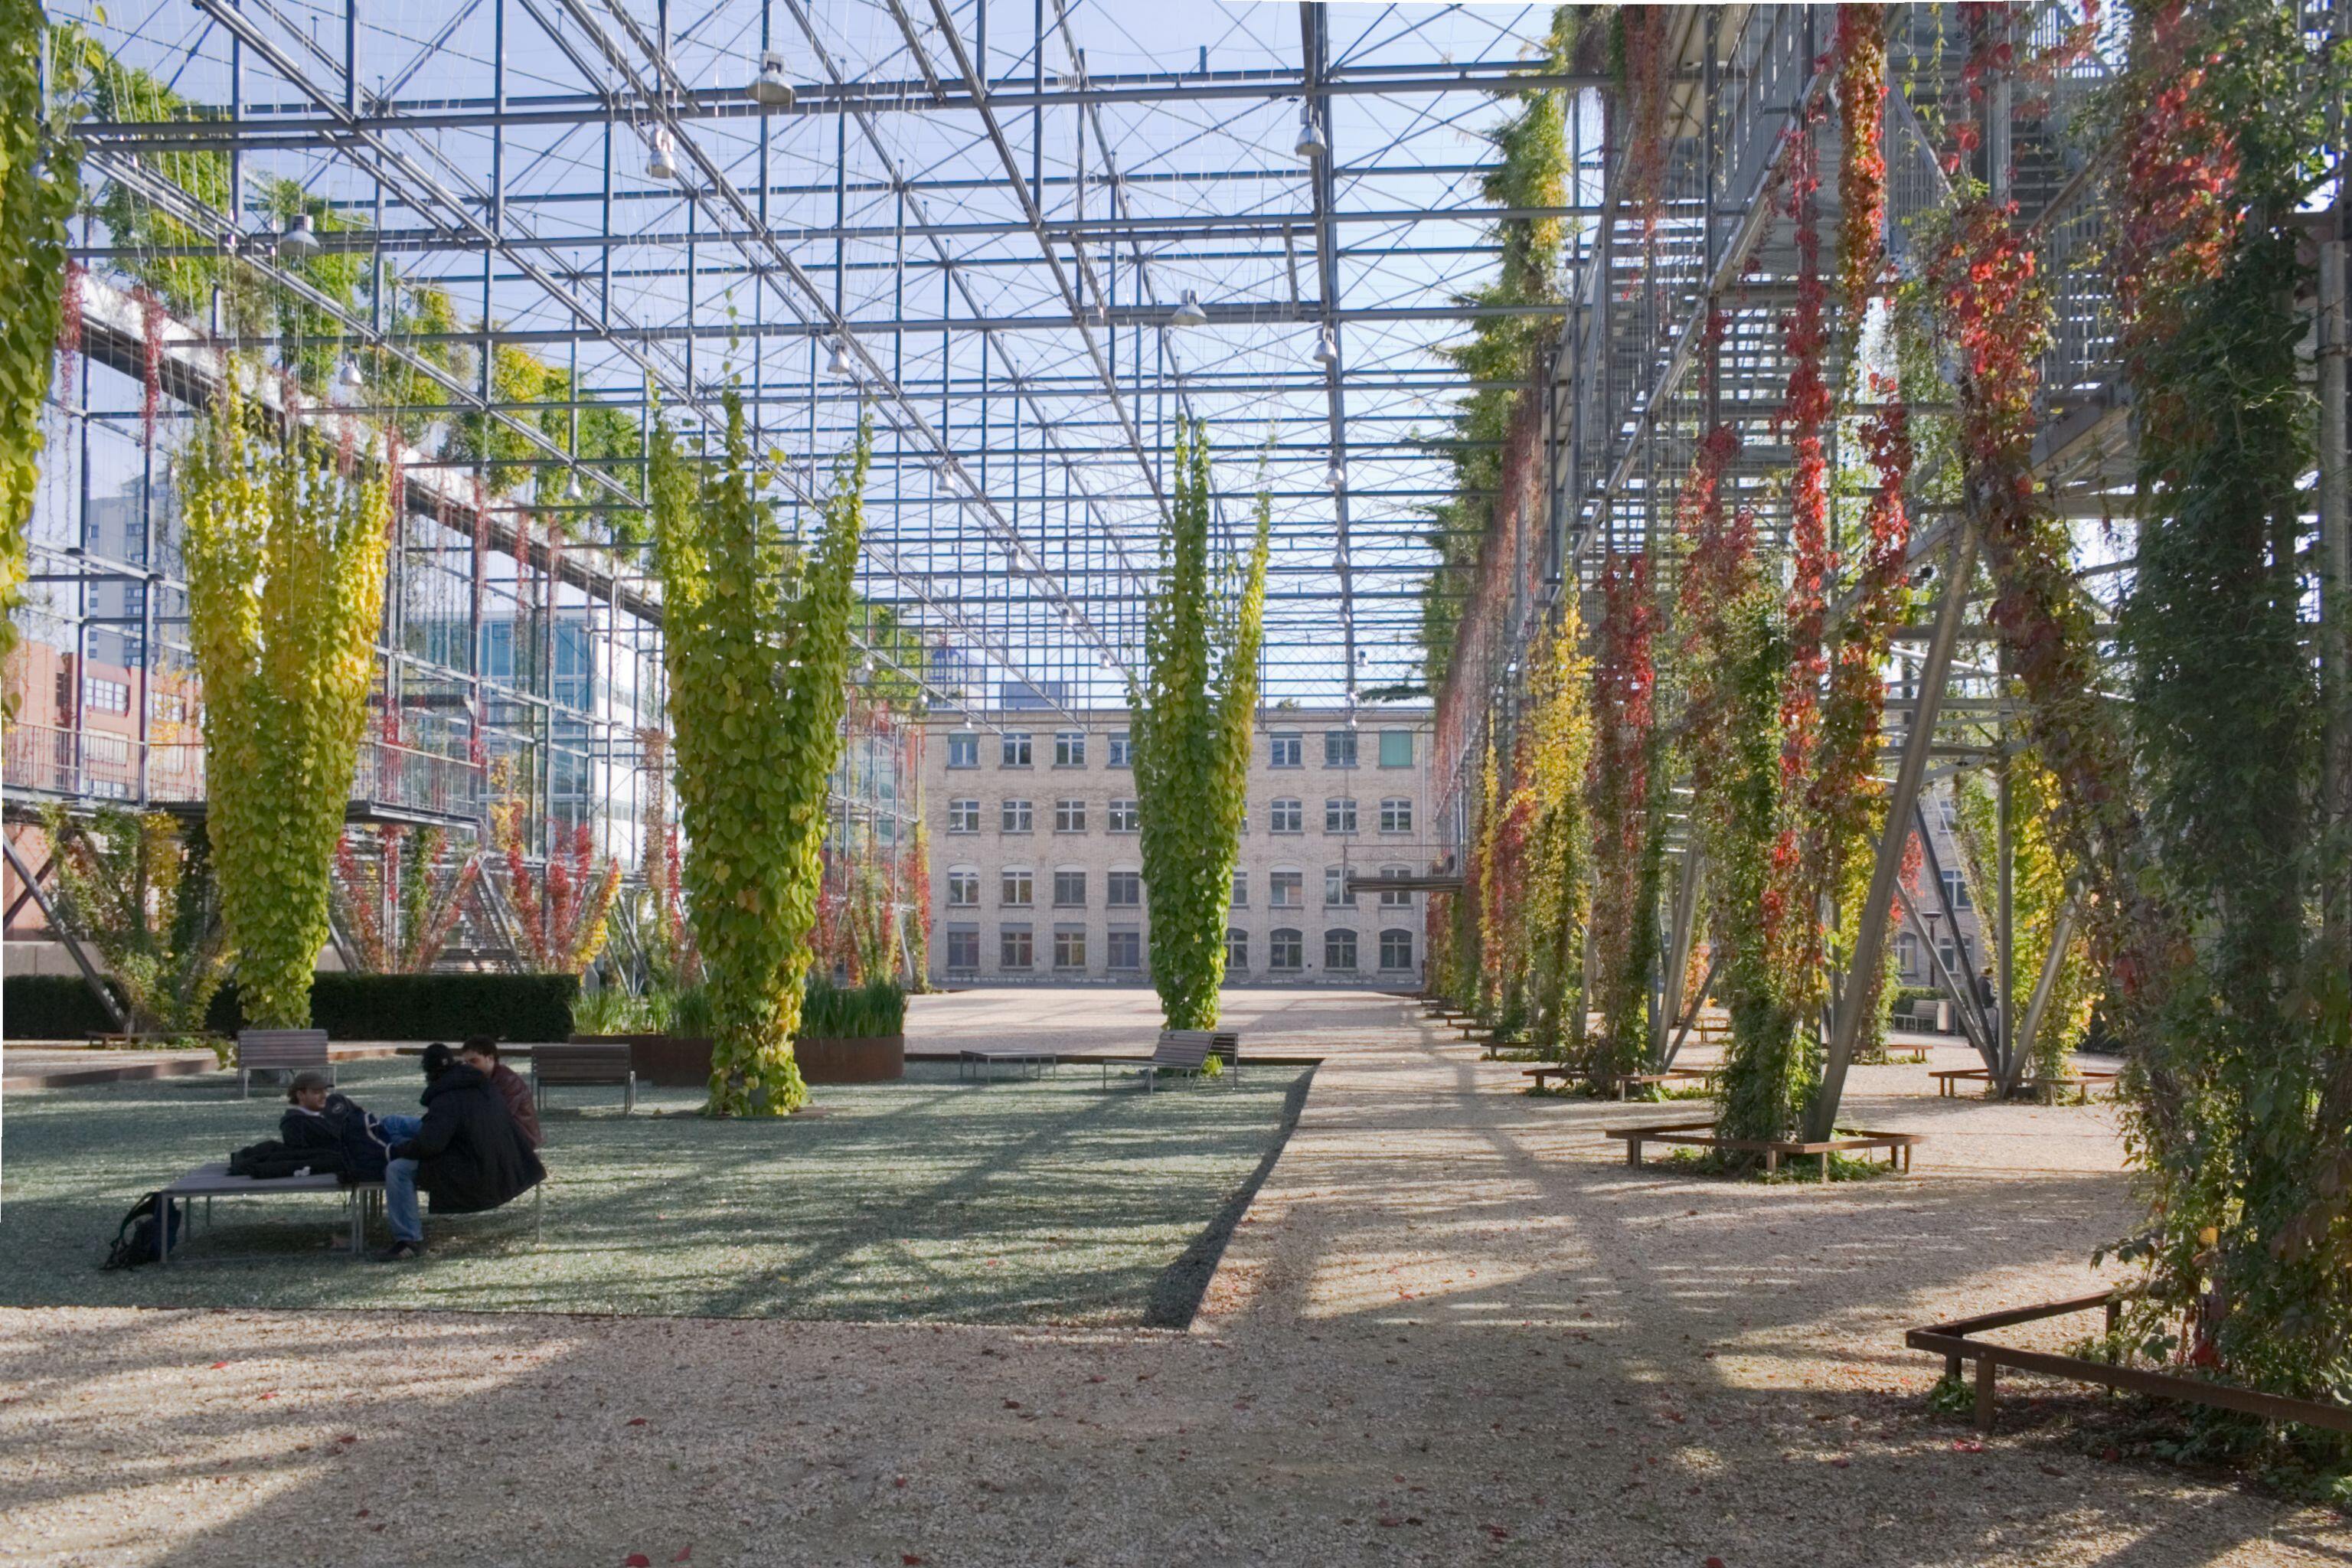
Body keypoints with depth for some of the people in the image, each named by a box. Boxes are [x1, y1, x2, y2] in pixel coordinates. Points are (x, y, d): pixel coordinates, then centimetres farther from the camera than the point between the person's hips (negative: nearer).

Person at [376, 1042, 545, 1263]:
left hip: (472, 1176, -10)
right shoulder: (487, 1089, 12)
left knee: (398, 1170, -11)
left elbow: (429, 1144, -25)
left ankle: (409, 1240, -15)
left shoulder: (446, 1100, -15)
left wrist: (398, 1150, -8)